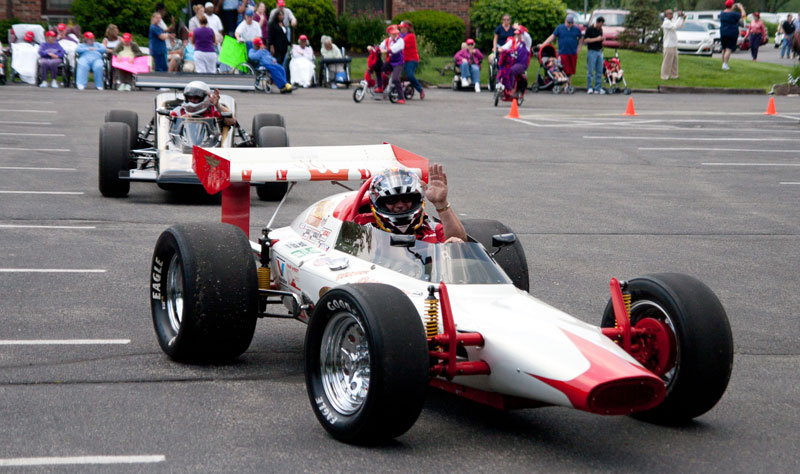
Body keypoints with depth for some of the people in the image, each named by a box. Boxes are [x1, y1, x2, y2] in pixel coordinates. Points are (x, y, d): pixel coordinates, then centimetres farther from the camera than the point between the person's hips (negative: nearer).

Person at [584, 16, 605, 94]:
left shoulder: (600, 29, 14)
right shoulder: (590, 29, -7)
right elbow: (585, 40, -13)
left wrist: (602, 39, 3)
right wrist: (596, 39, -16)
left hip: (599, 52, 7)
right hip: (592, 52, -7)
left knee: (599, 71, 5)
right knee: (590, 71, -5)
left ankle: (598, 88, 9)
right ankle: (590, 88, 0)